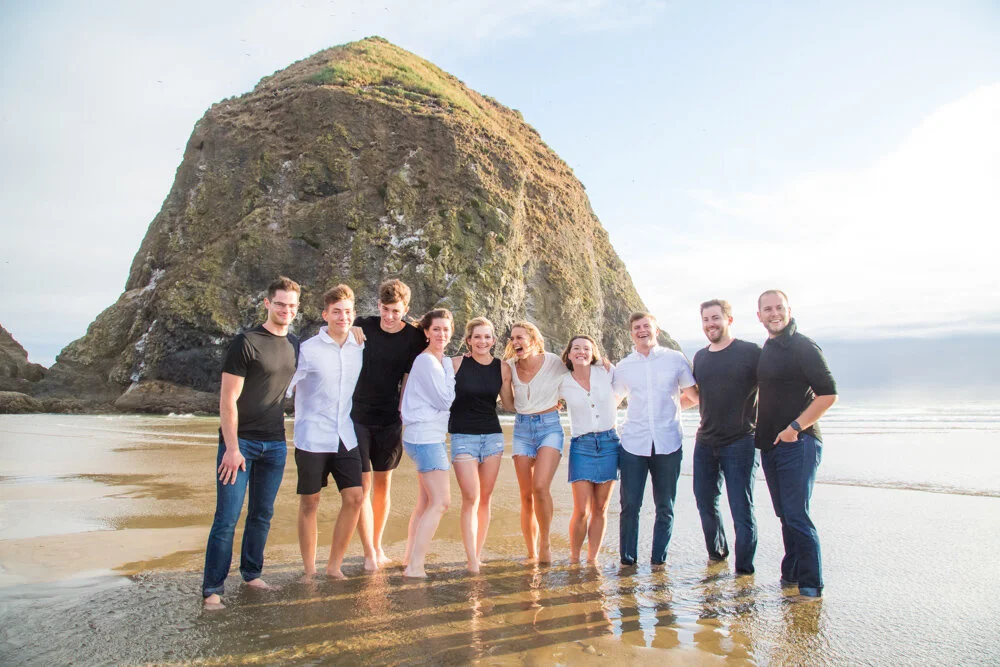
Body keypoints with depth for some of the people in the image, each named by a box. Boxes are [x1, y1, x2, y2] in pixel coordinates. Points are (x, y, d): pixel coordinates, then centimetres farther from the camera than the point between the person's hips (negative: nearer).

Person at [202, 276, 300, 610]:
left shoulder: (294, 345, 8)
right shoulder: (246, 342, -10)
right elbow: (227, 399, -12)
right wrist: (232, 448, -16)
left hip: (275, 444, 6)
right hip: (240, 442, -5)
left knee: (262, 515, 13)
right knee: (227, 518, -2)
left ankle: (252, 575, 26)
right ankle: (212, 589, 7)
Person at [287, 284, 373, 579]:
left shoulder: (360, 350, 7)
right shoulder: (307, 350, -6)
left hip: (347, 438, 4)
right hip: (312, 438, -4)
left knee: (354, 498, 0)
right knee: (309, 502, 6)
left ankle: (334, 565, 17)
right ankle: (309, 570, 20)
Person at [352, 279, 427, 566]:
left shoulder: (414, 338, -3)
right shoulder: (361, 327, -3)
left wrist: (403, 414, -4)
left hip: (390, 420, 1)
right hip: (357, 416, -1)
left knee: (382, 484, 10)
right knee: (362, 483, -5)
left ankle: (378, 546, 26)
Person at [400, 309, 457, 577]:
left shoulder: (440, 361, 15)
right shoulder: (427, 361, -13)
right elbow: (445, 400, -13)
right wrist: (451, 371, -4)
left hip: (430, 436, 10)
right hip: (426, 437, -10)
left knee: (426, 502, 14)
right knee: (441, 501, -13)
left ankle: (410, 560, 22)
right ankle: (414, 567, -10)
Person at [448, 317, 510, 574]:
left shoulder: (503, 368, 3)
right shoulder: (456, 364, -6)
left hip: (492, 435, 3)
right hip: (463, 437, -3)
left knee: (485, 498, 8)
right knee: (470, 498, -10)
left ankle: (478, 553, 21)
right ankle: (472, 559, -5)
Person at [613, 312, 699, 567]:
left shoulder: (675, 359, 4)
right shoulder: (623, 367, 7)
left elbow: (694, 396, 11)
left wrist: (670, 408, 6)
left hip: (668, 443, 0)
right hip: (633, 444, 1)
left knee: (665, 507, 7)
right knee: (629, 505, 0)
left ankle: (659, 560, 21)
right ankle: (627, 559, 15)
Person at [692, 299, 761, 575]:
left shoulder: (751, 352, -7)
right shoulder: (700, 356, 11)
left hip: (739, 443, -6)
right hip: (705, 443, 6)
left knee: (741, 509, -2)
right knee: (705, 503, 14)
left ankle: (744, 570, 13)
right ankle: (716, 553, 36)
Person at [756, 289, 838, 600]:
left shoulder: (804, 347, -10)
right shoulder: (765, 350, 14)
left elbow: (828, 394, -15)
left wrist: (795, 427, -19)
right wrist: (761, 432, 16)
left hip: (798, 443, -8)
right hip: (770, 444, 8)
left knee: (797, 516, -7)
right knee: (785, 515, 14)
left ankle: (811, 585, 3)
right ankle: (791, 575, 25)